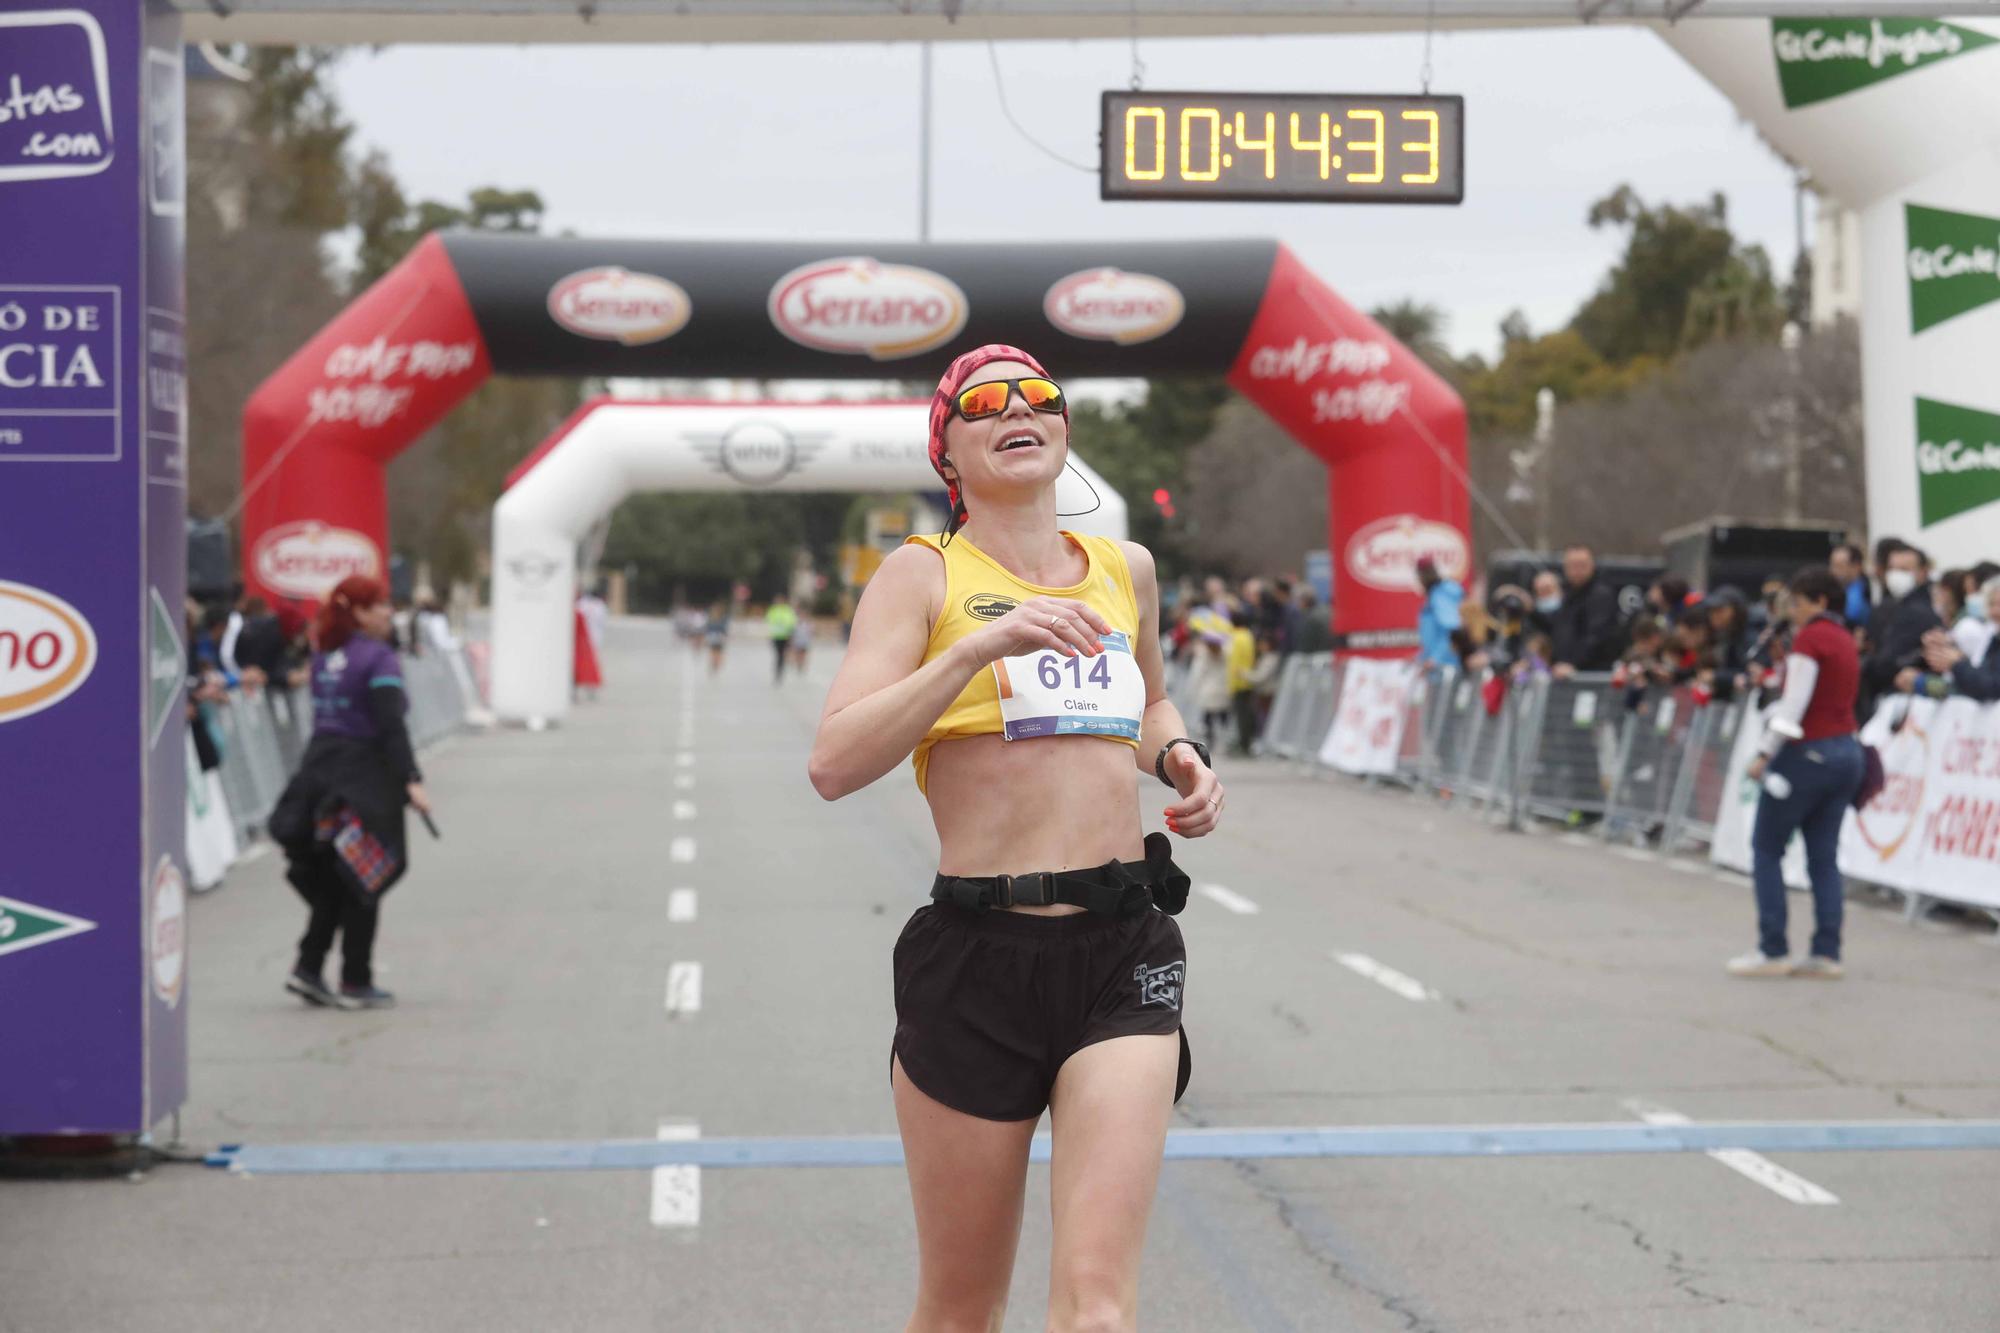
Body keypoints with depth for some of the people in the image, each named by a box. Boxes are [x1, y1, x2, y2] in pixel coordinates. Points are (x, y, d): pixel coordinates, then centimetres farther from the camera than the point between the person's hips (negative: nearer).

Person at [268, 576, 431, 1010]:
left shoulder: (324, 657, 11)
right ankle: (355, 984, 6)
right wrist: (411, 780, -23)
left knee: (332, 881, 16)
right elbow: (390, 726, -20)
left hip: (319, 768, 7)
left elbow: (322, 716, 15)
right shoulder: (379, 658, -13)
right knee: (364, 882, 3)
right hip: (365, 777, -7)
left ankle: (307, 969, 9)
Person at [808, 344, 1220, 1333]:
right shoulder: (924, 573, 1)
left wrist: (1176, 757, 13)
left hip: (1124, 956, 2)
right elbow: (834, 765, -13)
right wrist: (980, 645, -21)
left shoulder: (1126, 570, 14)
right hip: (977, 954, -2)